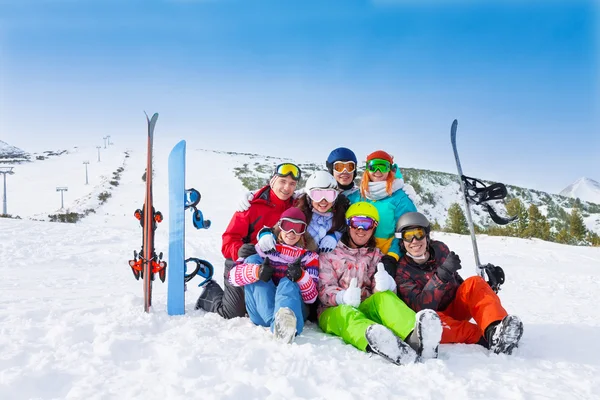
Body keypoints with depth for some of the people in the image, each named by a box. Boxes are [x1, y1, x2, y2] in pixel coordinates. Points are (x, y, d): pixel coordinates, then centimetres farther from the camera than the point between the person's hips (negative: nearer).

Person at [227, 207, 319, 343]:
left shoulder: (309, 256, 14)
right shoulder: (264, 248, 14)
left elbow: (311, 298, 1)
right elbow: (232, 276, -1)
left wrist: (301, 276, -21)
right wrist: (257, 272, -23)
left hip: (295, 310, -1)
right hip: (261, 314, 1)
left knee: (288, 284, -29)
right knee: (252, 260, -16)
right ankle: (278, 323, -43)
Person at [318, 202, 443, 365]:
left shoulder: (376, 255, 22)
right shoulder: (330, 253, 14)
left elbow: (381, 291, 7)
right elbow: (324, 289, 0)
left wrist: (383, 286, -21)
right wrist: (343, 297, -25)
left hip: (365, 308, 2)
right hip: (334, 310, -2)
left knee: (384, 297, -30)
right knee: (346, 314, -38)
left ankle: (416, 335, -62)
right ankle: (377, 341, -72)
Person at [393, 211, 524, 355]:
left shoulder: (439, 248, -4)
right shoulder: (401, 270, -16)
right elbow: (421, 308, -27)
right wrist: (441, 274, -38)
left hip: (456, 308, 4)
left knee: (474, 283, -23)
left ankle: (495, 329, -46)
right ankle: (485, 338, -36)